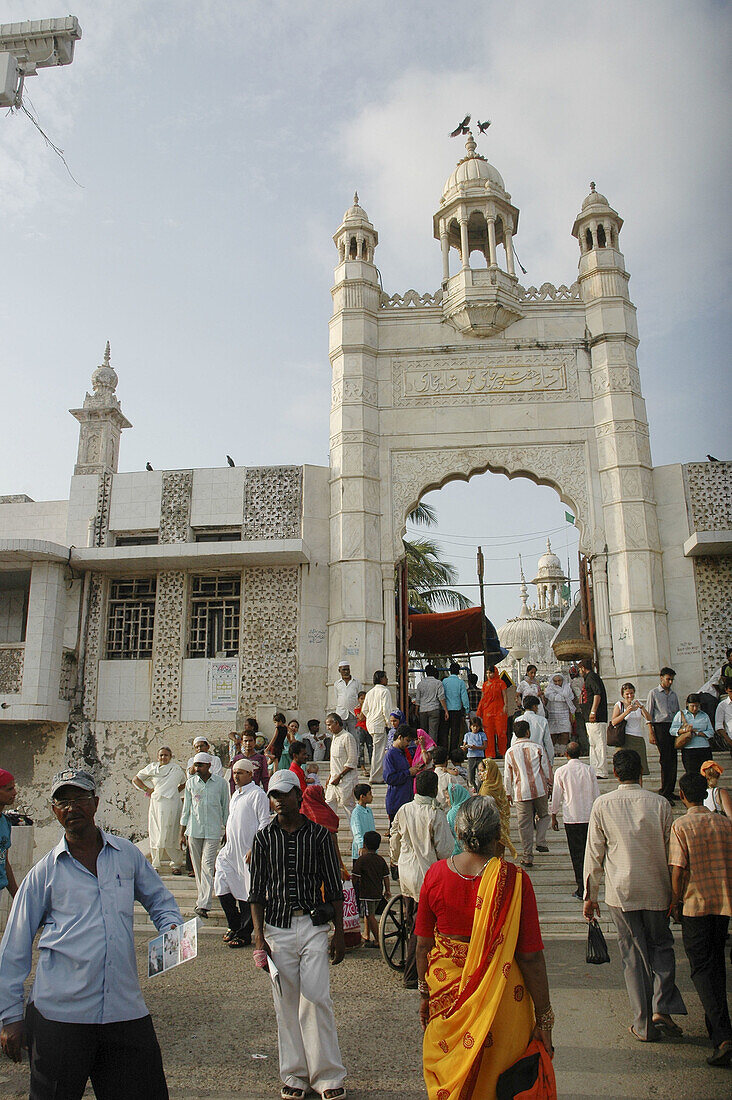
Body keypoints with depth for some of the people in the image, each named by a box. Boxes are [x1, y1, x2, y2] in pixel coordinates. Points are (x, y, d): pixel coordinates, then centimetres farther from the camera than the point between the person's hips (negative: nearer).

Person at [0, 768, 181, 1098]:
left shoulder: (127, 854, 4)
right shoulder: (44, 873, 1)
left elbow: (159, 899, 17)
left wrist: (172, 926, -3)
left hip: (126, 1010, 2)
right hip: (59, 1015, -1)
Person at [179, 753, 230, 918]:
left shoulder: (221, 783, 0)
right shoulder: (191, 783, 6)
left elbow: (225, 807, 8)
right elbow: (186, 808, 11)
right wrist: (182, 833, 10)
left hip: (213, 831, -3)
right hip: (193, 830, 3)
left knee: (207, 865, -10)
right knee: (197, 866, 8)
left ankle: (203, 905, -12)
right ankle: (203, 897, 24)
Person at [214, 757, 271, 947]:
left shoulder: (257, 794, -10)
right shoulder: (236, 794, 16)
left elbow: (264, 823, -14)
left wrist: (254, 849, -19)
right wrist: (226, 848, 21)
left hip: (248, 852, -8)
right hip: (231, 850, 8)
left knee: (247, 893, 0)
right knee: (222, 885, 7)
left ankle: (244, 934, 12)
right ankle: (234, 926, 23)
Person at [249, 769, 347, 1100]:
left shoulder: (318, 834, -1)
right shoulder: (264, 837, 1)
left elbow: (334, 888, 4)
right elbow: (257, 891, 6)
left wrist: (338, 934, 3)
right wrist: (259, 937, 0)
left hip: (313, 925, -1)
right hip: (277, 927, 1)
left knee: (316, 1000, -4)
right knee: (286, 1005, 8)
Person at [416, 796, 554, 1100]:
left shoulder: (436, 873, -9)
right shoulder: (514, 880, -18)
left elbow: (423, 944, 0)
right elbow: (530, 957, -13)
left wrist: (425, 994, 14)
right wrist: (544, 1018, -3)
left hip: (447, 996, 2)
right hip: (500, 998, -2)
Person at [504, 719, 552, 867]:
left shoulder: (510, 752, 1)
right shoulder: (537, 748, -3)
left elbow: (507, 775, 6)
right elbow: (547, 768, 3)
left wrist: (508, 793, 18)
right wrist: (549, 785, 17)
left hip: (521, 792, 1)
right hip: (540, 789, 0)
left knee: (525, 824, 5)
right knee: (543, 815, 23)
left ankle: (527, 857, 8)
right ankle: (541, 842, 9)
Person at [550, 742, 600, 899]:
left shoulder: (561, 772, -7)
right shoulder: (589, 770, -2)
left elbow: (556, 797, -2)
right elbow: (596, 795, 4)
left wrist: (554, 817, 10)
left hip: (571, 817, -2)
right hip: (589, 817, 2)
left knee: (576, 853, 3)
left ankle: (582, 890, 4)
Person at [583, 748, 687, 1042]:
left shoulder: (603, 804, -6)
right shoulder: (659, 803, -6)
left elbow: (594, 852, -2)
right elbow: (672, 850, 1)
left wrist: (590, 895, 7)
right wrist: (675, 891, 14)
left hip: (621, 891, 0)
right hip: (657, 890, 1)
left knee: (633, 954, 10)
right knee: (661, 946, 19)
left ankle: (644, 1024, 13)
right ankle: (662, 1008, 4)